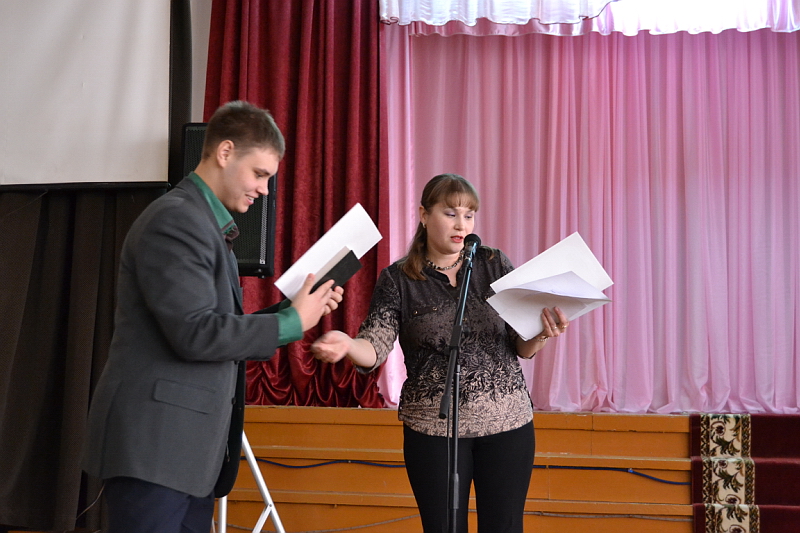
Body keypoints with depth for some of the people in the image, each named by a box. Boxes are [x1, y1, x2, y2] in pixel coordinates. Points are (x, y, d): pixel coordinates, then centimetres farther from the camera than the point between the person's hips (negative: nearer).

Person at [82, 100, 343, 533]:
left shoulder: (208, 223, 19)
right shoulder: (176, 220, -12)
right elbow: (196, 333, -20)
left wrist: (298, 307, 8)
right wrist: (293, 323, -12)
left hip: (191, 448, 10)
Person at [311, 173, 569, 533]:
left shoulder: (495, 265, 4)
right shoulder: (397, 280, -1)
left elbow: (522, 347, 3)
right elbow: (375, 349, -11)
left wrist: (542, 333, -19)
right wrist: (346, 344, -33)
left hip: (507, 422, 2)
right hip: (433, 430, -1)